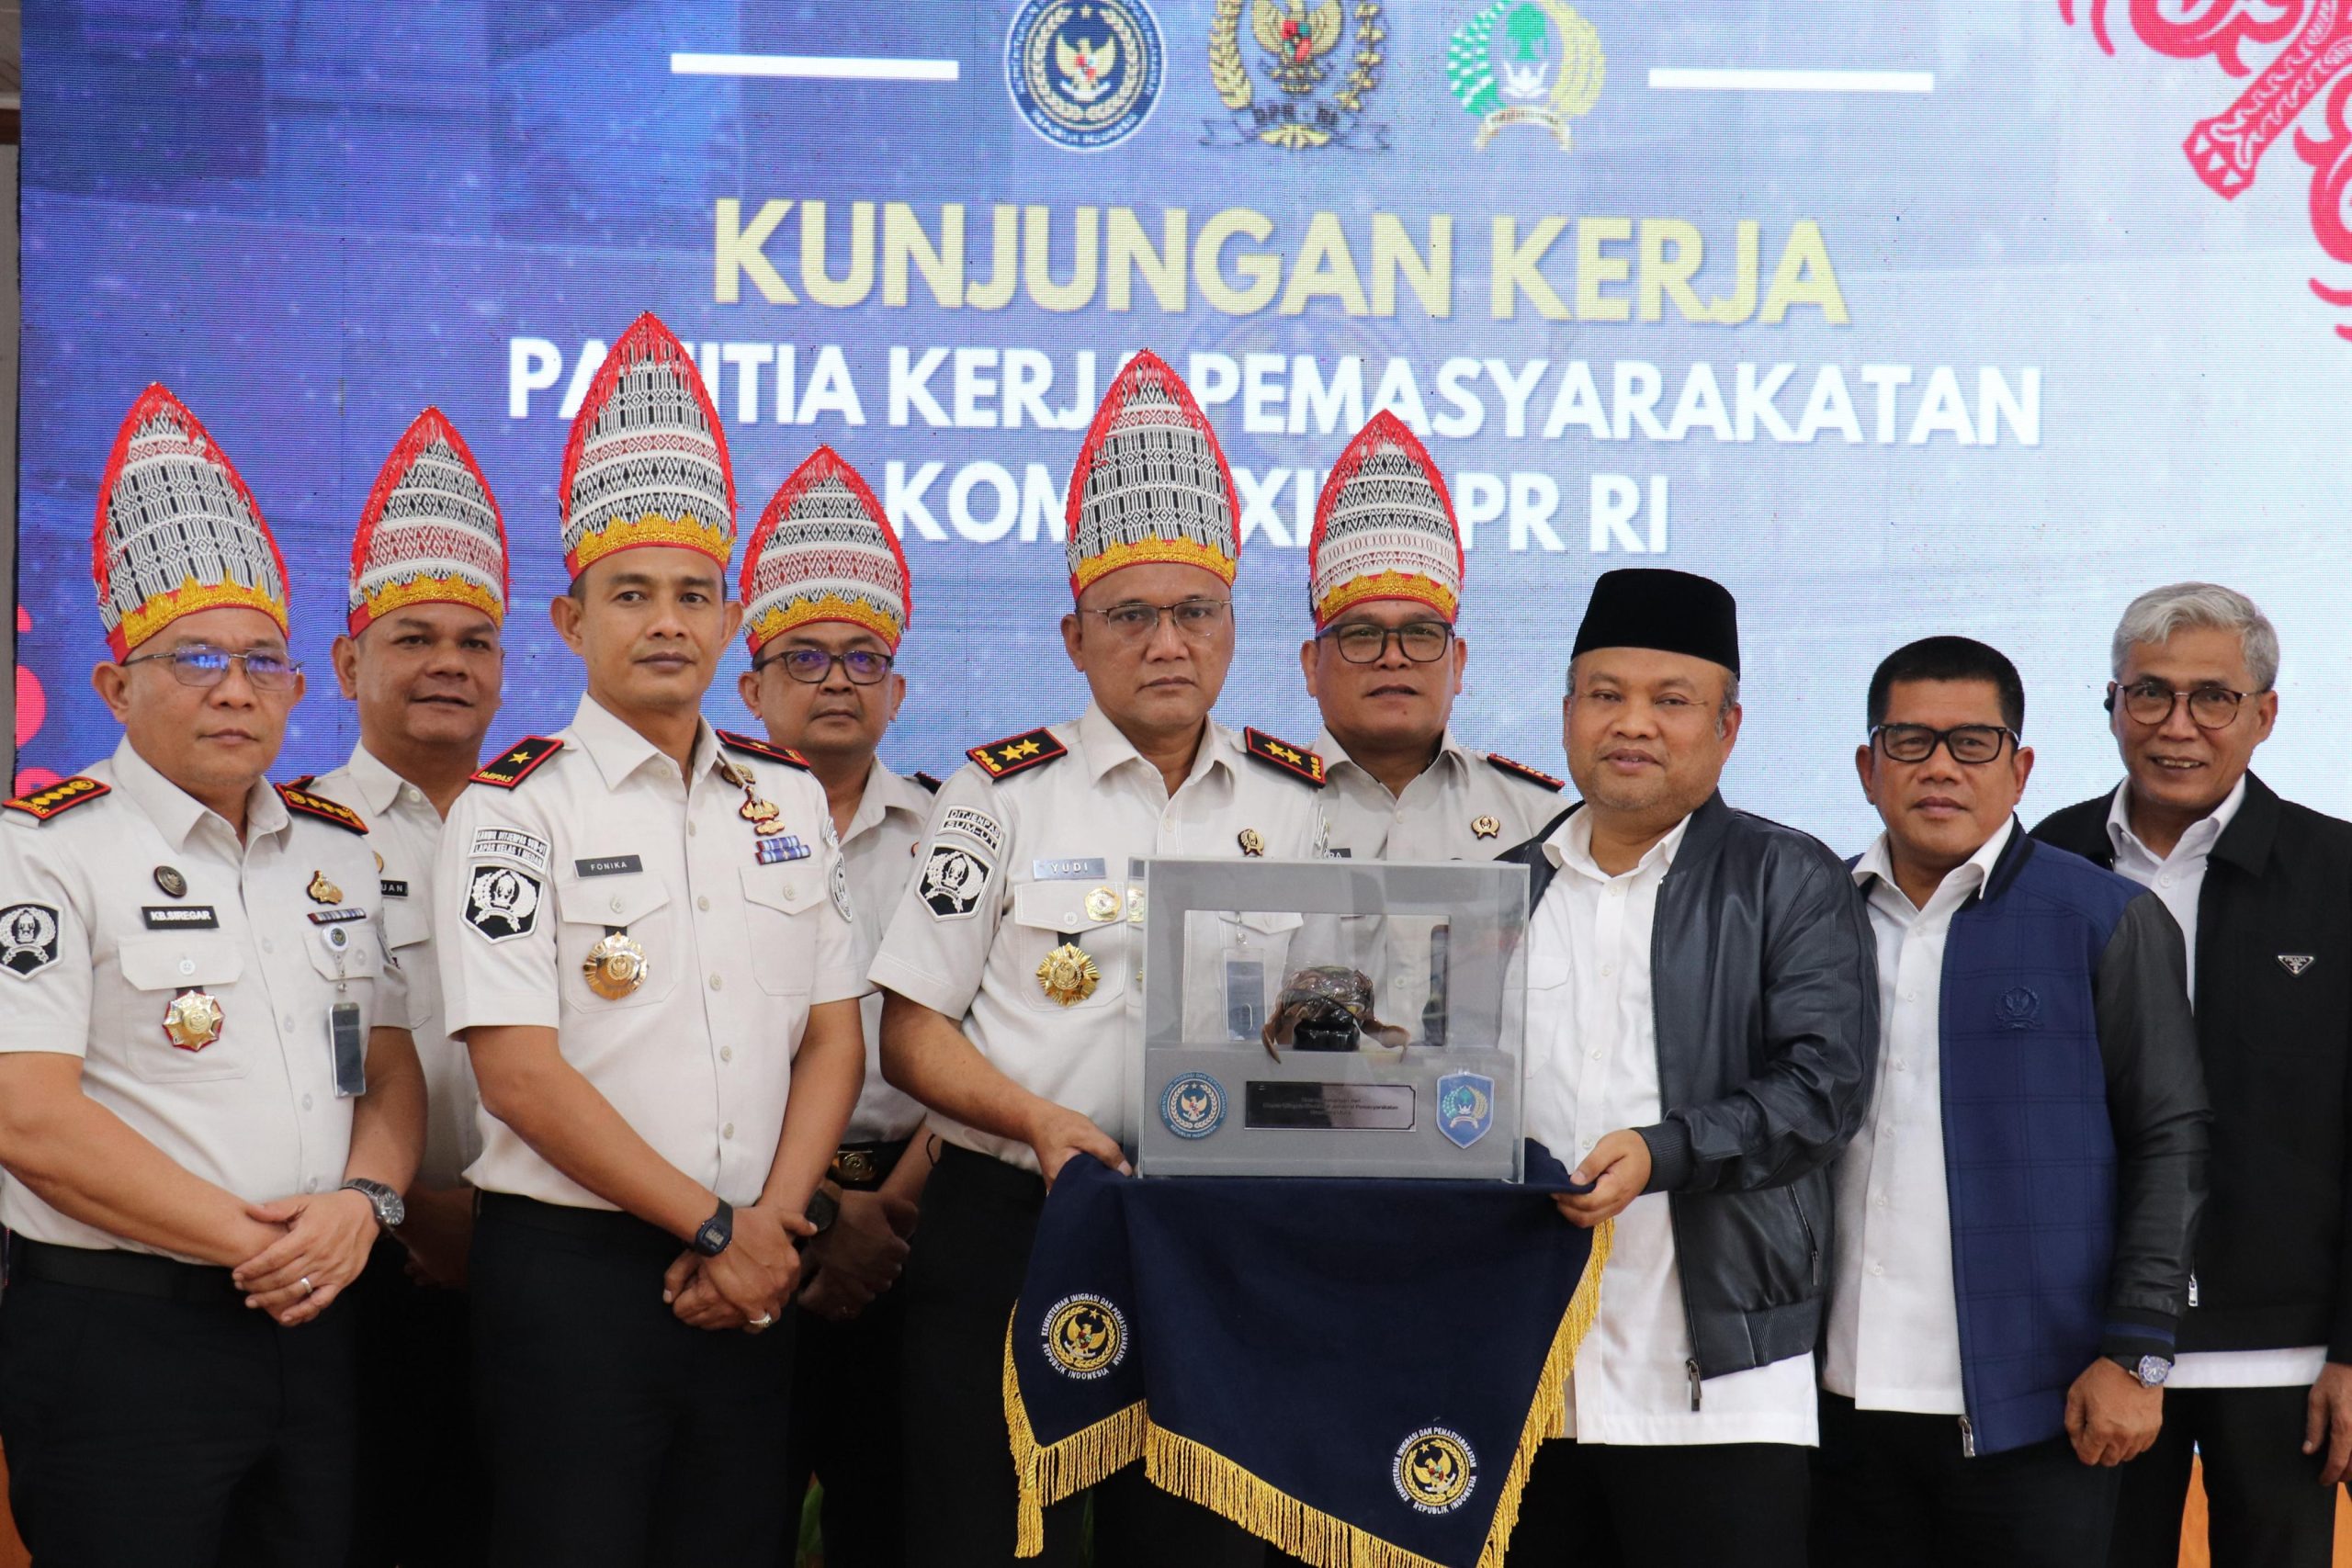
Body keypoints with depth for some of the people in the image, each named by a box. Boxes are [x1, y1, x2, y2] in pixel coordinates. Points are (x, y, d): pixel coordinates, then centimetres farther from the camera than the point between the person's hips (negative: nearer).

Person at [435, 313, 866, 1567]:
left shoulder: (788, 799, 10)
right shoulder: (515, 812, -6)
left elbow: (833, 1037, 10)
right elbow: (521, 1074, -12)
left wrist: (772, 1226, -5)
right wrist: (714, 1225, -11)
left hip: (748, 1277, 5)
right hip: (570, 1267, -5)